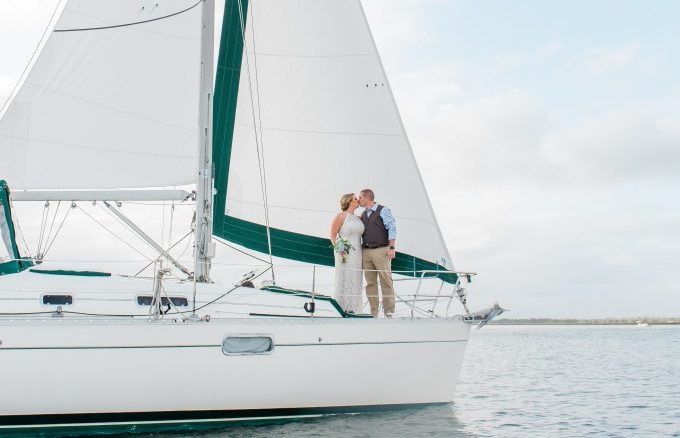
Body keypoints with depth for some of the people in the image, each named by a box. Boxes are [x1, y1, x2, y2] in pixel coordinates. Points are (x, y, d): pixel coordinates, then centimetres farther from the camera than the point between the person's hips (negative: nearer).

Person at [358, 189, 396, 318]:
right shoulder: (363, 215, 19)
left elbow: (392, 228, -7)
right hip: (366, 252, 6)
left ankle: (389, 312, -5)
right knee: (370, 282, 3)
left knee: (386, 281, -6)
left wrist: (392, 247, -16)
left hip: (381, 250, -6)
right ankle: (373, 312, 6)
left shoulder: (383, 211, 0)